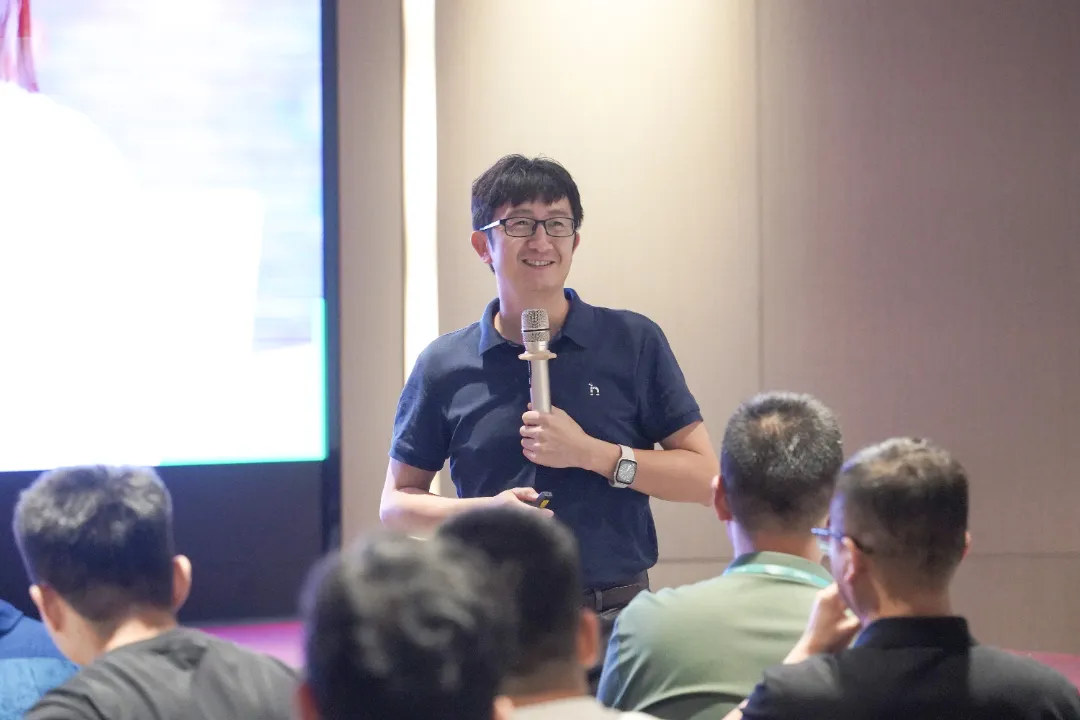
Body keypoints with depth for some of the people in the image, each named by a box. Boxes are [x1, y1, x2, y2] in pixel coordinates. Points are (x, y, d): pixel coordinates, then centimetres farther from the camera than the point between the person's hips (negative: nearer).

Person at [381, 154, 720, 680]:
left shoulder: (633, 343, 4)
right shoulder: (444, 366, 6)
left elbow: (704, 477, 1)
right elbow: (396, 503, 11)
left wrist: (590, 452, -10)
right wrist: (485, 510, -7)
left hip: (616, 617, 0)